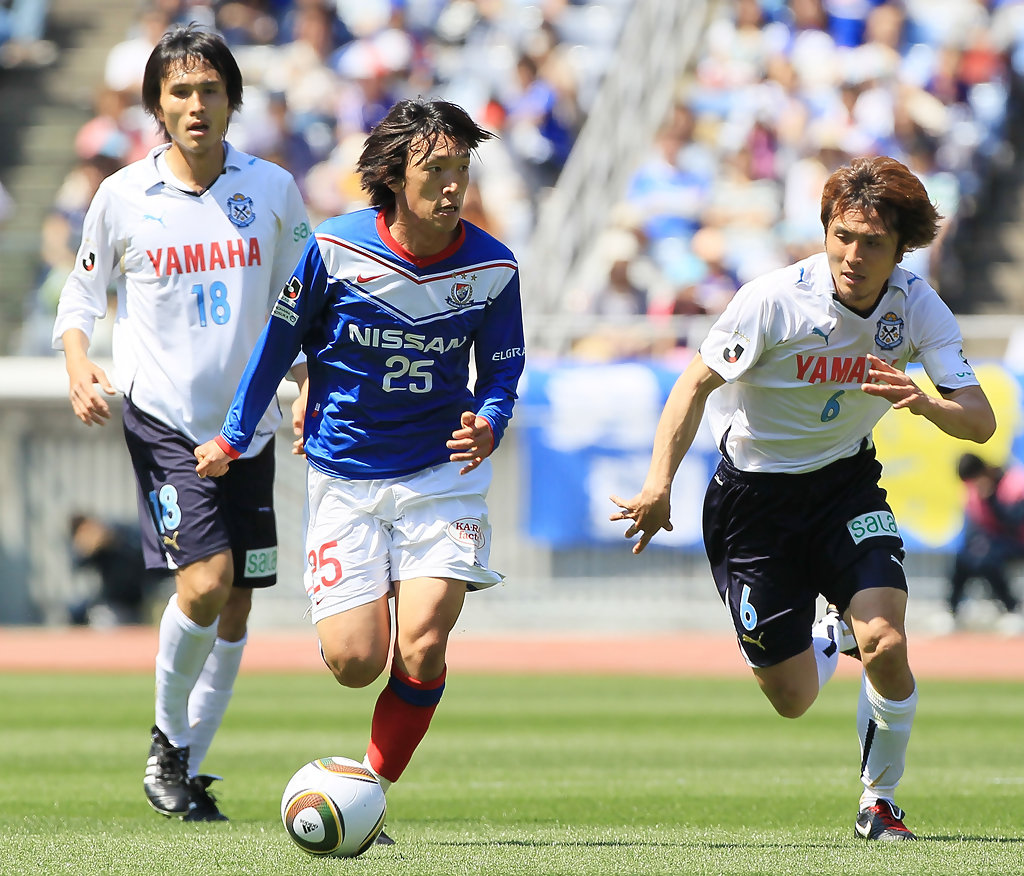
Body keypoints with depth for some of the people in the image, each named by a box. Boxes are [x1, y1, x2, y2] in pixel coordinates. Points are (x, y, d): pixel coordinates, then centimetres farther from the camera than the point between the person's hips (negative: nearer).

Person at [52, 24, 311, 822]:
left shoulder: (272, 189, 2)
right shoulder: (122, 197, -2)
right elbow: (81, 299, 9)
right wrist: (80, 366, -10)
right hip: (162, 418, -3)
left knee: (238, 604, 4)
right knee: (206, 578, -19)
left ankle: (191, 769, 19)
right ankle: (169, 737, 4)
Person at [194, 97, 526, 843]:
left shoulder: (491, 267, -8)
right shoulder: (335, 249, -12)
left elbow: (503, 368, 5)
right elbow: (280, 340, 3)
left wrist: (487, 425, -18)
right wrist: (233, 439, 9)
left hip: (442, 473, 1)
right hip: (344, 475, -1)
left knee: (421, 649, -14)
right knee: (354, 662, -6)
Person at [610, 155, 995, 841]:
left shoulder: (918, 308, -14)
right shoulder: (774, 301, -23)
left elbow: (981, 421, -16)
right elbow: (696, 385, -14)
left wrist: (926, 404, -39)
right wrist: (660, 485, -26)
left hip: (846, 482, 2)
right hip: (754, 496, -2)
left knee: (886, 645, -22)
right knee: (793, 699, 0)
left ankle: (881, 803, 3)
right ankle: (833, 636, 38)